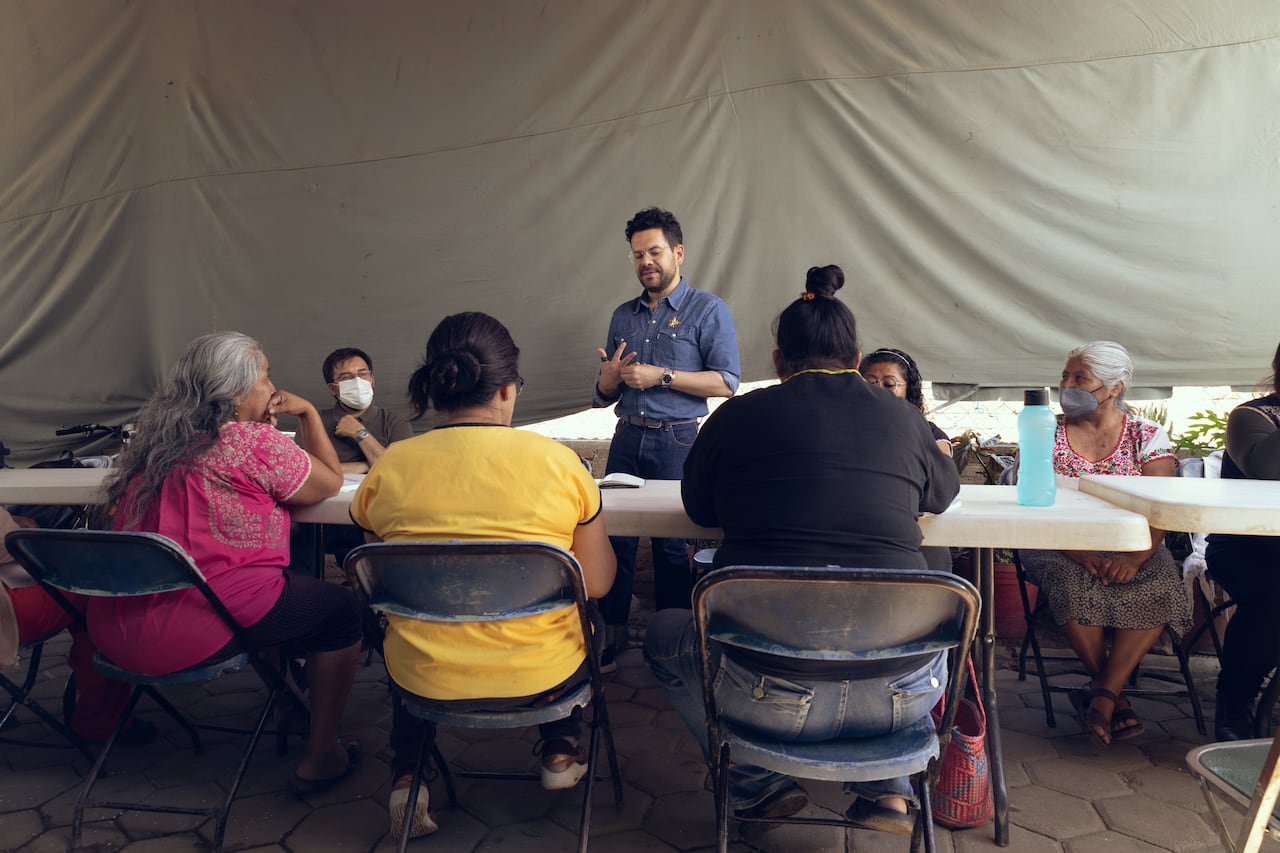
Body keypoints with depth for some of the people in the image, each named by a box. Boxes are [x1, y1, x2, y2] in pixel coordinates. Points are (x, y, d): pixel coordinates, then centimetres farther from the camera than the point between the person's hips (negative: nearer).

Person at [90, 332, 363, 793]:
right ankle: (319, 761, 16)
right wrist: (308, 412, 11)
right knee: (341, 609, 9)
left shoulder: (157, 440, 10)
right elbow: (330, 481, 1)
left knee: (290, 581, 29)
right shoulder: (254, 442, -13)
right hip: (191, 634, -9)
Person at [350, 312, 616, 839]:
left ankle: (407, 775, 29)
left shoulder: (390, 466, -10)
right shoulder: (557, 461, -15)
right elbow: (597, 583, -6)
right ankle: (560, 751, 40)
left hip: (424, 678, 1)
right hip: (540, 676, -1)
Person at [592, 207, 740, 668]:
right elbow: (603, 396, 19)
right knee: (615, 534, 0)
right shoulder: (623, 315, 16)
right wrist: (611, 375, -5)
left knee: (673, 543, 1)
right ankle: (611, 633, 11)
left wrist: (661, 375, -14)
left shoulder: (708, 310, 0)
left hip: (678, 440, -4)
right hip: (628, 438, 4)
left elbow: (726, 382, -9)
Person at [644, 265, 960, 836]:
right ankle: (886, 788, 26)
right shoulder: (900, 417, 6)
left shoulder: (738, 415, 1)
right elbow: (944, 494, 26)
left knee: (664, 633, 27)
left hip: (773, 696, -2)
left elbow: (699, 510, 18)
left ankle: (757, 787, 22)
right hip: (901, 694, 3)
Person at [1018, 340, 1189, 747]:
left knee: (1161, 587, -29)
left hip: (1131, 548, 1)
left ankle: (1101, 695, -24)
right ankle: (1115, 698, -16)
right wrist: (1082, 554, -24)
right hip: (1062, 548, -1)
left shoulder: (1148, 435, 3)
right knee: (1071, 582, -32)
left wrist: (1135, 558, -27)